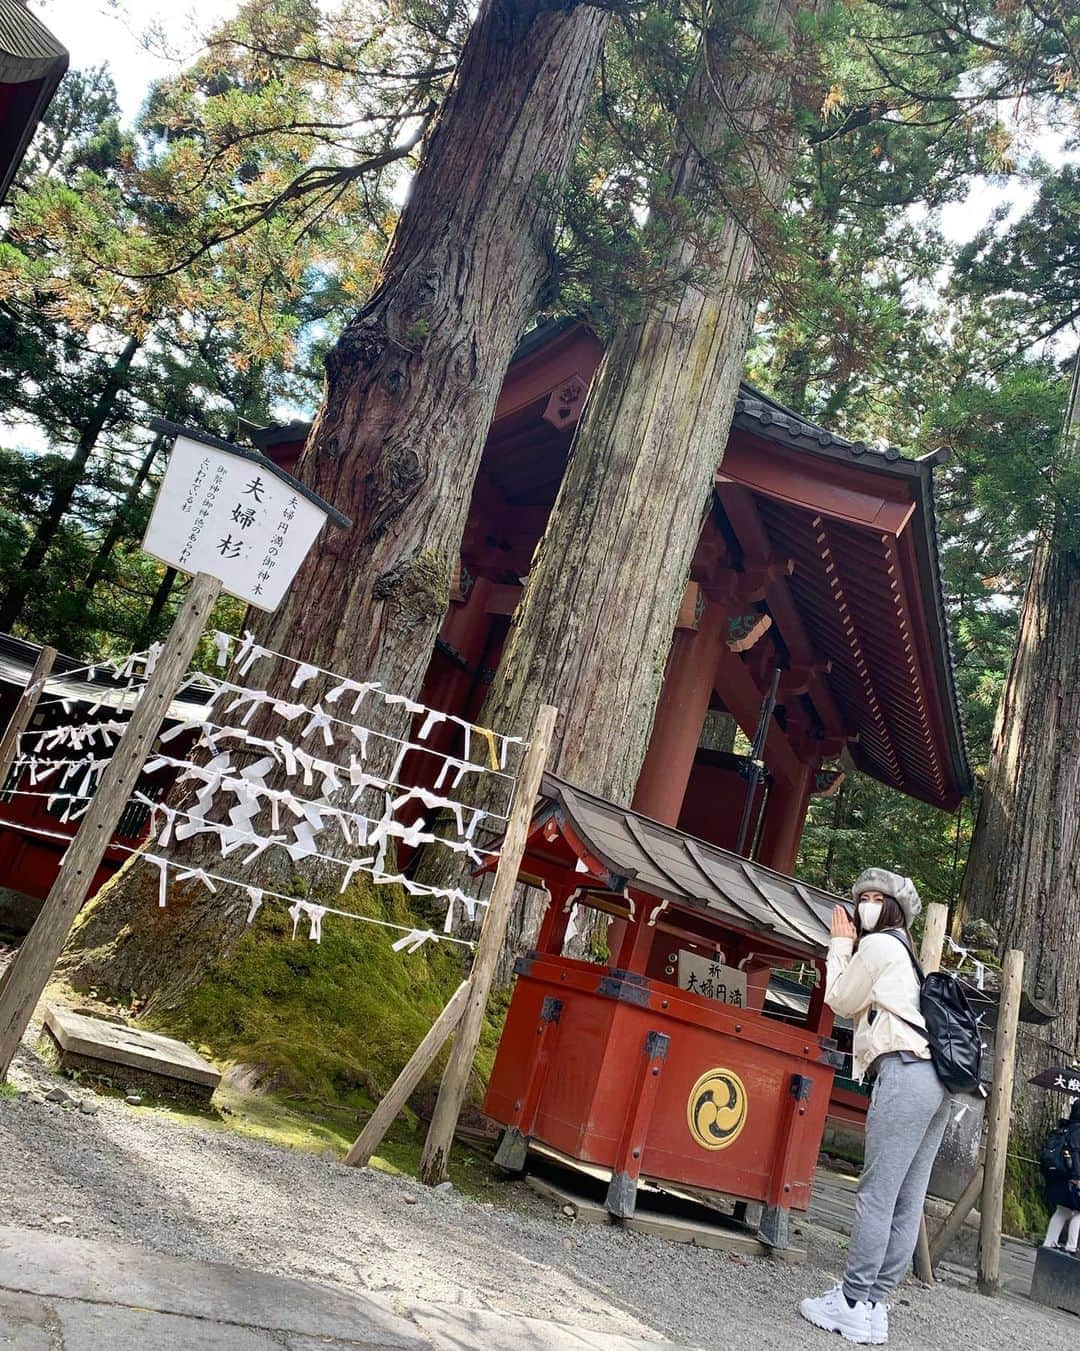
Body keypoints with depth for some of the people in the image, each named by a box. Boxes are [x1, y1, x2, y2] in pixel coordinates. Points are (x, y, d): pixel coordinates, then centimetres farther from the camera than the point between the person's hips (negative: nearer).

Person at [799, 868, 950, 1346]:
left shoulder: (877, 944, 0)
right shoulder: (907, 955, 28)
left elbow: (841, 1001, 4)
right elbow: (862, 1011, 25)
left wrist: (841, 944, 12)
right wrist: (848, 946, 25)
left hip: (904, 1073, -10)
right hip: (936, 1080, 10)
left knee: (876, 1195, -8)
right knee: (907, 1204, 6)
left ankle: (852, 1306, -5)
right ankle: (872, 1304, 10)